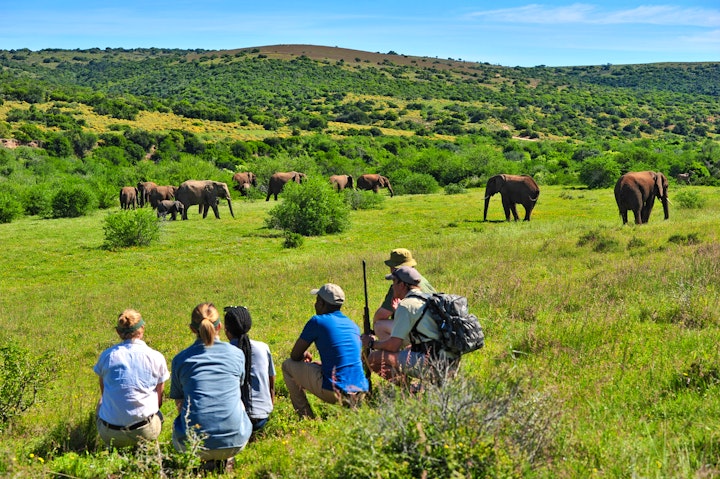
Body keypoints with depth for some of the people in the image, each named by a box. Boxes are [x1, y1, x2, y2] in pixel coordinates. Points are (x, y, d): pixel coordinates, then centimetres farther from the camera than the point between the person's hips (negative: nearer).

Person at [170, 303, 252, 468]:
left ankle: (207, 459, 7)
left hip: (194, 443, -1)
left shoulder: (180, 359, 3)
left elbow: (179, 404, 11)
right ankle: (224, 458, 12)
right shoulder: (237, 354, 6)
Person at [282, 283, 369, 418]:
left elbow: (295, 356, 4)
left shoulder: (317, 322, -4)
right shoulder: (353, 325, 14)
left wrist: (305, 355, 26)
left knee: (288, 365, 12)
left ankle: (306, 416, 12)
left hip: (335, 392, -7)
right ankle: (352, 407, 17)